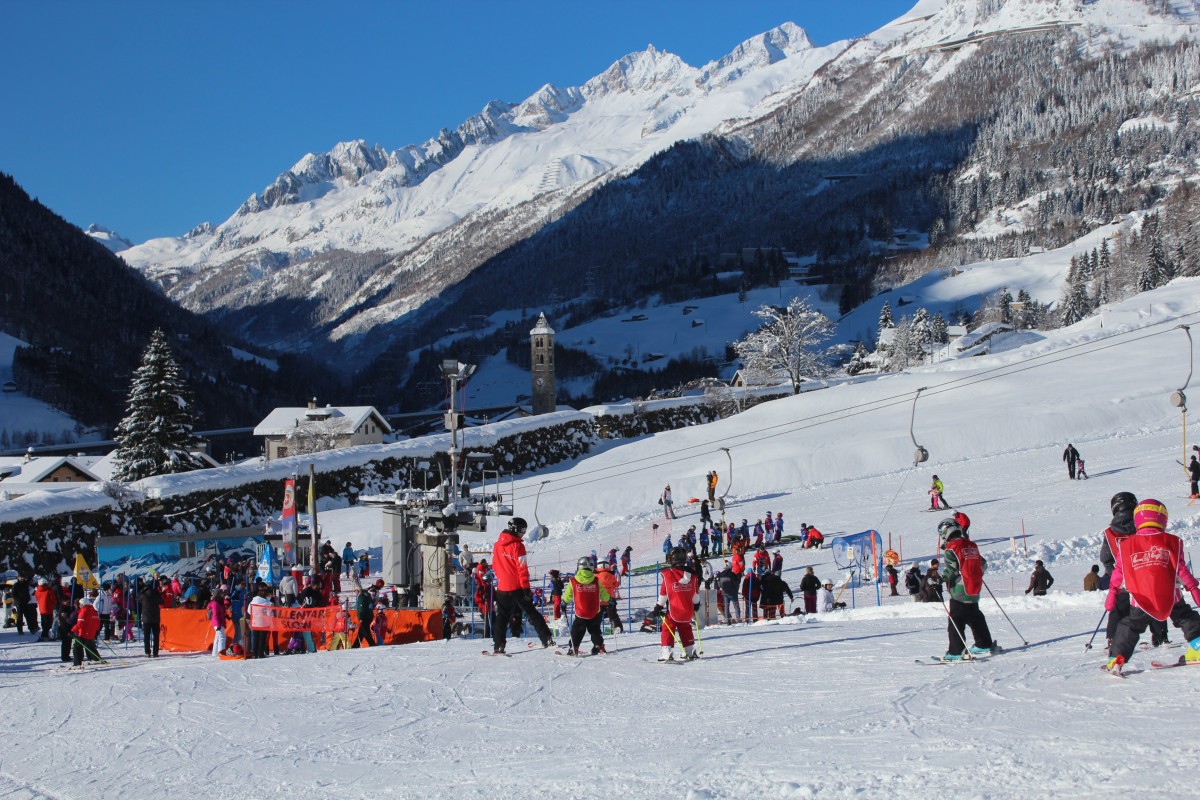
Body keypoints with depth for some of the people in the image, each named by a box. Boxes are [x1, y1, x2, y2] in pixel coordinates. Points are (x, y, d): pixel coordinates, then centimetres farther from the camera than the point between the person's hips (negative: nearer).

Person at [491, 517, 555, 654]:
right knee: (532, 613, 8)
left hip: (502, 588, 4)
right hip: (517, 587, -4)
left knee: (502, 617, 10)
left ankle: (498, 645, 1)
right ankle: (546, 638, 7)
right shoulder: (517, 545, -14)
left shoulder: (497, 545, 5)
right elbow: (522, 569, -15)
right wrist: (526, 588, -14)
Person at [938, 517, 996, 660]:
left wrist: (941, 579, -7)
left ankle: (956, 652, -9)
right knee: (975, 618, 22)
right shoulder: (971, 545, 12)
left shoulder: (950, 548, -12)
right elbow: (983, 565, 18)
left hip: (959, 591, -8)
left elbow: (950, 569, -19)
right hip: (975, 590, 8)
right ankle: (985, 645, 30)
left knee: (955, 621, -5)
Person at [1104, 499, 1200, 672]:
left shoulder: (1126, 545, 7)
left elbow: (1118, 571, 11)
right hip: (1170, 596, -1)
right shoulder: (1172, 541, 4)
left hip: (1141, 599, 1)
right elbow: (1182, 568, 4)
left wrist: (1112, 592, 20)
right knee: (1186, 618, 19)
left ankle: (1116, 660, 6)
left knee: (1130, 626, 14)